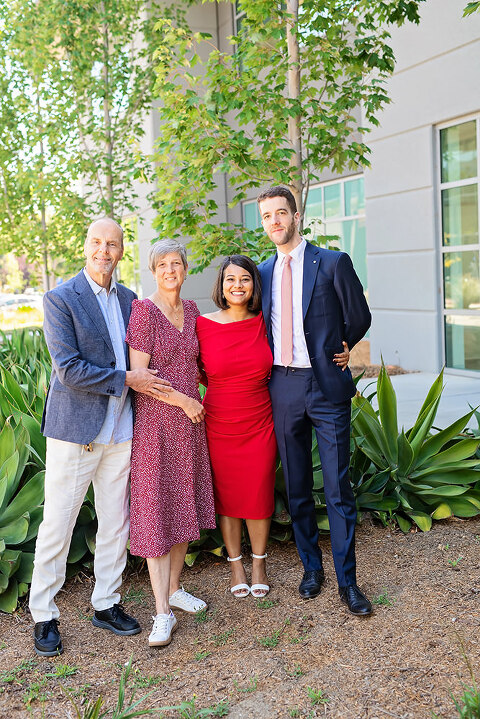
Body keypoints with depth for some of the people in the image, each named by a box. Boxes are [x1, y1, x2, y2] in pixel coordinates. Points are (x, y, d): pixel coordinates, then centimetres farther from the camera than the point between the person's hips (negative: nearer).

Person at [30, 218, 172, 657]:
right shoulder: (60, 299, -8)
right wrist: (127, 380, -16)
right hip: (75, 430, -5)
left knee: (116, 523, 13)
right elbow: (68, 369, -16)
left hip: (120, 431, 6)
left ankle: (106, 604, 29)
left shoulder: (129, 300, 10)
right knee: (57, 526, 4)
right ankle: (44, 616, 20)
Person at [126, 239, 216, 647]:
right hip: (156, 423, -6)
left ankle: (174, 588, 29)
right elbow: (138, 376, -15)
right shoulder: (144, 310, -10)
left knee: (185, 506, 13)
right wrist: (184, 400, -12)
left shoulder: (190, 310, 10)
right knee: (156, 513, -2)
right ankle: (163, 613, 3)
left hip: (190, 422, 7)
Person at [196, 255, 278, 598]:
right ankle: (236, 564, 30)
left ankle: (259, 564, 28)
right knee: (226, 497, 11)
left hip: (260, 425, 1)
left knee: (259, 496, 7)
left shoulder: (264, 323, -2)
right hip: (219, 425, -1)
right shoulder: (203, 325, -7)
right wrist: (221, 389, 4)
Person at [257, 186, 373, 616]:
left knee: (338, 488, 0)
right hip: (282, 388, 4)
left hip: (327, 386, -4)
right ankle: (311, 567, 28)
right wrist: (269, 366, 9)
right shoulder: (263, 272, 11)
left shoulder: (333, 263, -3)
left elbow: (359, 319, 7)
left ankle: (347, 580, 13)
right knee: (296, 487, 12)